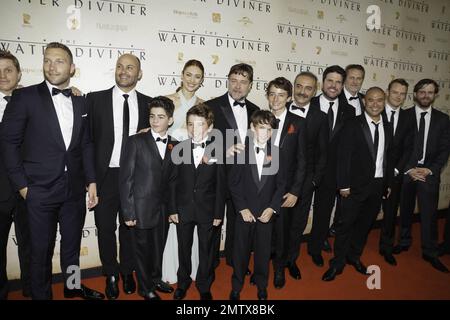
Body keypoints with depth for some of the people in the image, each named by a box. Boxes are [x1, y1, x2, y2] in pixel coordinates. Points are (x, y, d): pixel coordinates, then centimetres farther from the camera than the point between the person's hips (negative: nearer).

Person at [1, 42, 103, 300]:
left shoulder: (81, 103, 7)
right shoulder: (25, 97, -5)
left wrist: (91, 181, 5)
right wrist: (22, 184, -8)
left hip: (75, 189, 4)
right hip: (40, 190, -3)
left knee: (72, 245, 18)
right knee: (42, 250, 10)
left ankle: (73, 286, 40)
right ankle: (41, 294, 31)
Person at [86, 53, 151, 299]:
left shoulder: (148, 103, 3)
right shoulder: (95, 99, -2)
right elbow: (87, 137, -3)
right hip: (105, 175, -1)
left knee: (130, 226, 15)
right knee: (105, 228, 11)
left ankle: (127, 272, 36)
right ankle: (111, 275, 32)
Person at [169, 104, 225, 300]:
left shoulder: (218, 149, -8)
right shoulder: (180, 148, -3)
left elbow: (221, 184, -6)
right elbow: (173, 181, 0)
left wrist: (219, 213, -7)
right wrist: (172, 209, -3)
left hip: (208, 210, -1)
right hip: (183, 209, 2)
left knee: (206, 250, 14)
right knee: (183, 248, 18)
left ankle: (204, 286, 36)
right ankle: (183, 282, 41)